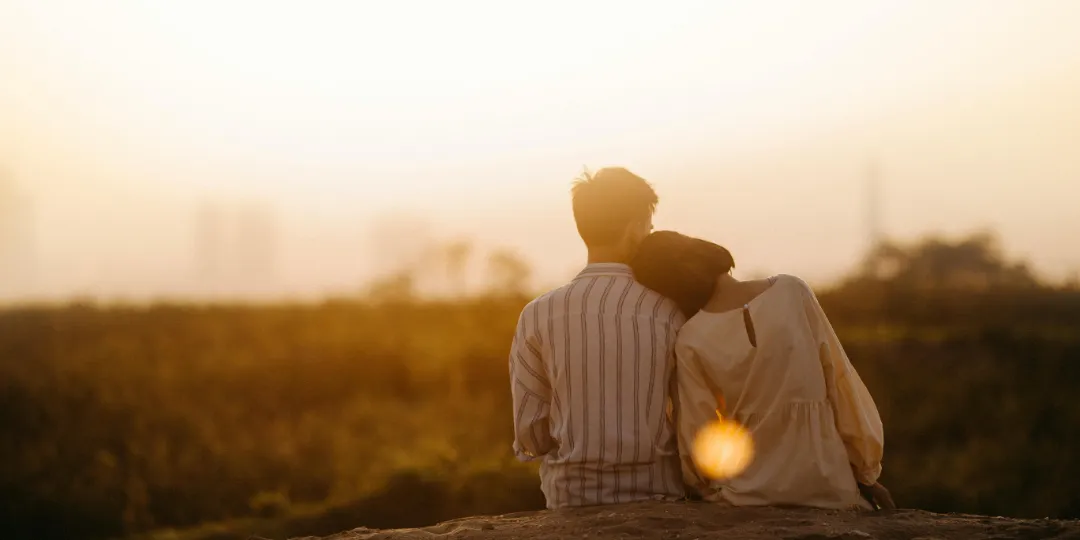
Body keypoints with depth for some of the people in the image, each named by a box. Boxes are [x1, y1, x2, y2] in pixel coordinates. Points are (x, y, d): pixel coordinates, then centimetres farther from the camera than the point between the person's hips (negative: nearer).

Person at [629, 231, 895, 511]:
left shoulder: (691, 341, -7)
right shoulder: (792, 291, -6)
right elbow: (840, 384, 0)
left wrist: (707, 488, 15)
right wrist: (867, 471, 8)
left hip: (751, 493, 0)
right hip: (827, 483, 0)